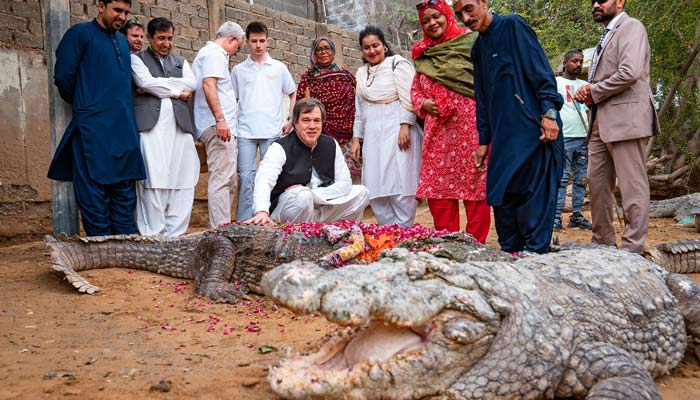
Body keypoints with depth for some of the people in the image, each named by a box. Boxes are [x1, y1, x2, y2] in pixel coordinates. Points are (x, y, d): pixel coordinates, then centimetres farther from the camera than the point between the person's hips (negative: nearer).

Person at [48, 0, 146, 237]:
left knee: (125, 191, 7)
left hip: (124, 129, 6)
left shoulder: (122, 41, 18)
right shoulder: (81, 33, -1)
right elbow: (63, 75, -6)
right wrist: (81, 104, 6)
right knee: (94, 192, -3)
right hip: (93, 128, -6)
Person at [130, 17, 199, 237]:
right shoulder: (137, 59, 13)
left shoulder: (180, 62, 25)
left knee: (182, 184, -2)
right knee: (153, 182, -10)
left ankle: (175, 234, 3)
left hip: (180, 127, 4)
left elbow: (192, 83, 6)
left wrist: (159, 84, -2)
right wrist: (177, 91, 2)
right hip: (151, 127, -4)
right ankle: (152, 236, -7)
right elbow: (146, 82, -5)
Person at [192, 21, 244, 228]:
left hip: (222, 126, 11)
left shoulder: (210, 53, 25)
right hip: (219, 126, -11)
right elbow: (208, 84, -20)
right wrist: (220, 119, -26)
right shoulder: (214, 54, -6)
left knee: (227, 180, 12)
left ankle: (221, 226, 15)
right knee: (221, 178, -14)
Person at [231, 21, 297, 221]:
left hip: (273, 131, 0)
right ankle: (244, 221, 4)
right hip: (245, 132, 0)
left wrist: (291, 120, 5)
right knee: (246, 176, -2)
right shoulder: (239, 70, 10)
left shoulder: (279, 68, 10)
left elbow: (293, 94, 16)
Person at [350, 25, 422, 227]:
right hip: (372, 136, 6)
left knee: (400, 187, -8)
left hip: (397, 132, -6)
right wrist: (356, 138, 17)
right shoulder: (362, 73, 20)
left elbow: (408, 99, -7)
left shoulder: (398, 64, 2)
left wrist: (405, 127, -17)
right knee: (375, 190, 1)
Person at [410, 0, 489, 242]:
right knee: (436, 186, 4)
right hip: (437, 130, 5)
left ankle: (476, 243, 7)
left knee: (474, 184, -2)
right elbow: (415, 90, 22)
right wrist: (423, 104, 1)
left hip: (470, 125, -5)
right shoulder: (423, 55, 16)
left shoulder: (470, 42, 2)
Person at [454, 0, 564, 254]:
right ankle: (510, 255, 14)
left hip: (532, 129, -7)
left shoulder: (513, 26, -2)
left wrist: (549, 112, -19)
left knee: (535, 196, -7)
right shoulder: (478, 49, 19)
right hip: (503, 138, 7)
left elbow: (541, 70, -10)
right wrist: (484, 140, 18)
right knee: (501, 199, 5)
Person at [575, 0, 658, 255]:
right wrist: (587, 92, 8)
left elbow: (630, 72, -21)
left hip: (626, 118, -10)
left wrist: (594, 92, -9)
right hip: (601, 122, 10)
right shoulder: (607, 35, 23)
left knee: (632, 185, -5)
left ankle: (633, 250, -2)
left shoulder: (631, 27, -5)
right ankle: (603, 241, 20)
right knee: (597, 182, 11)